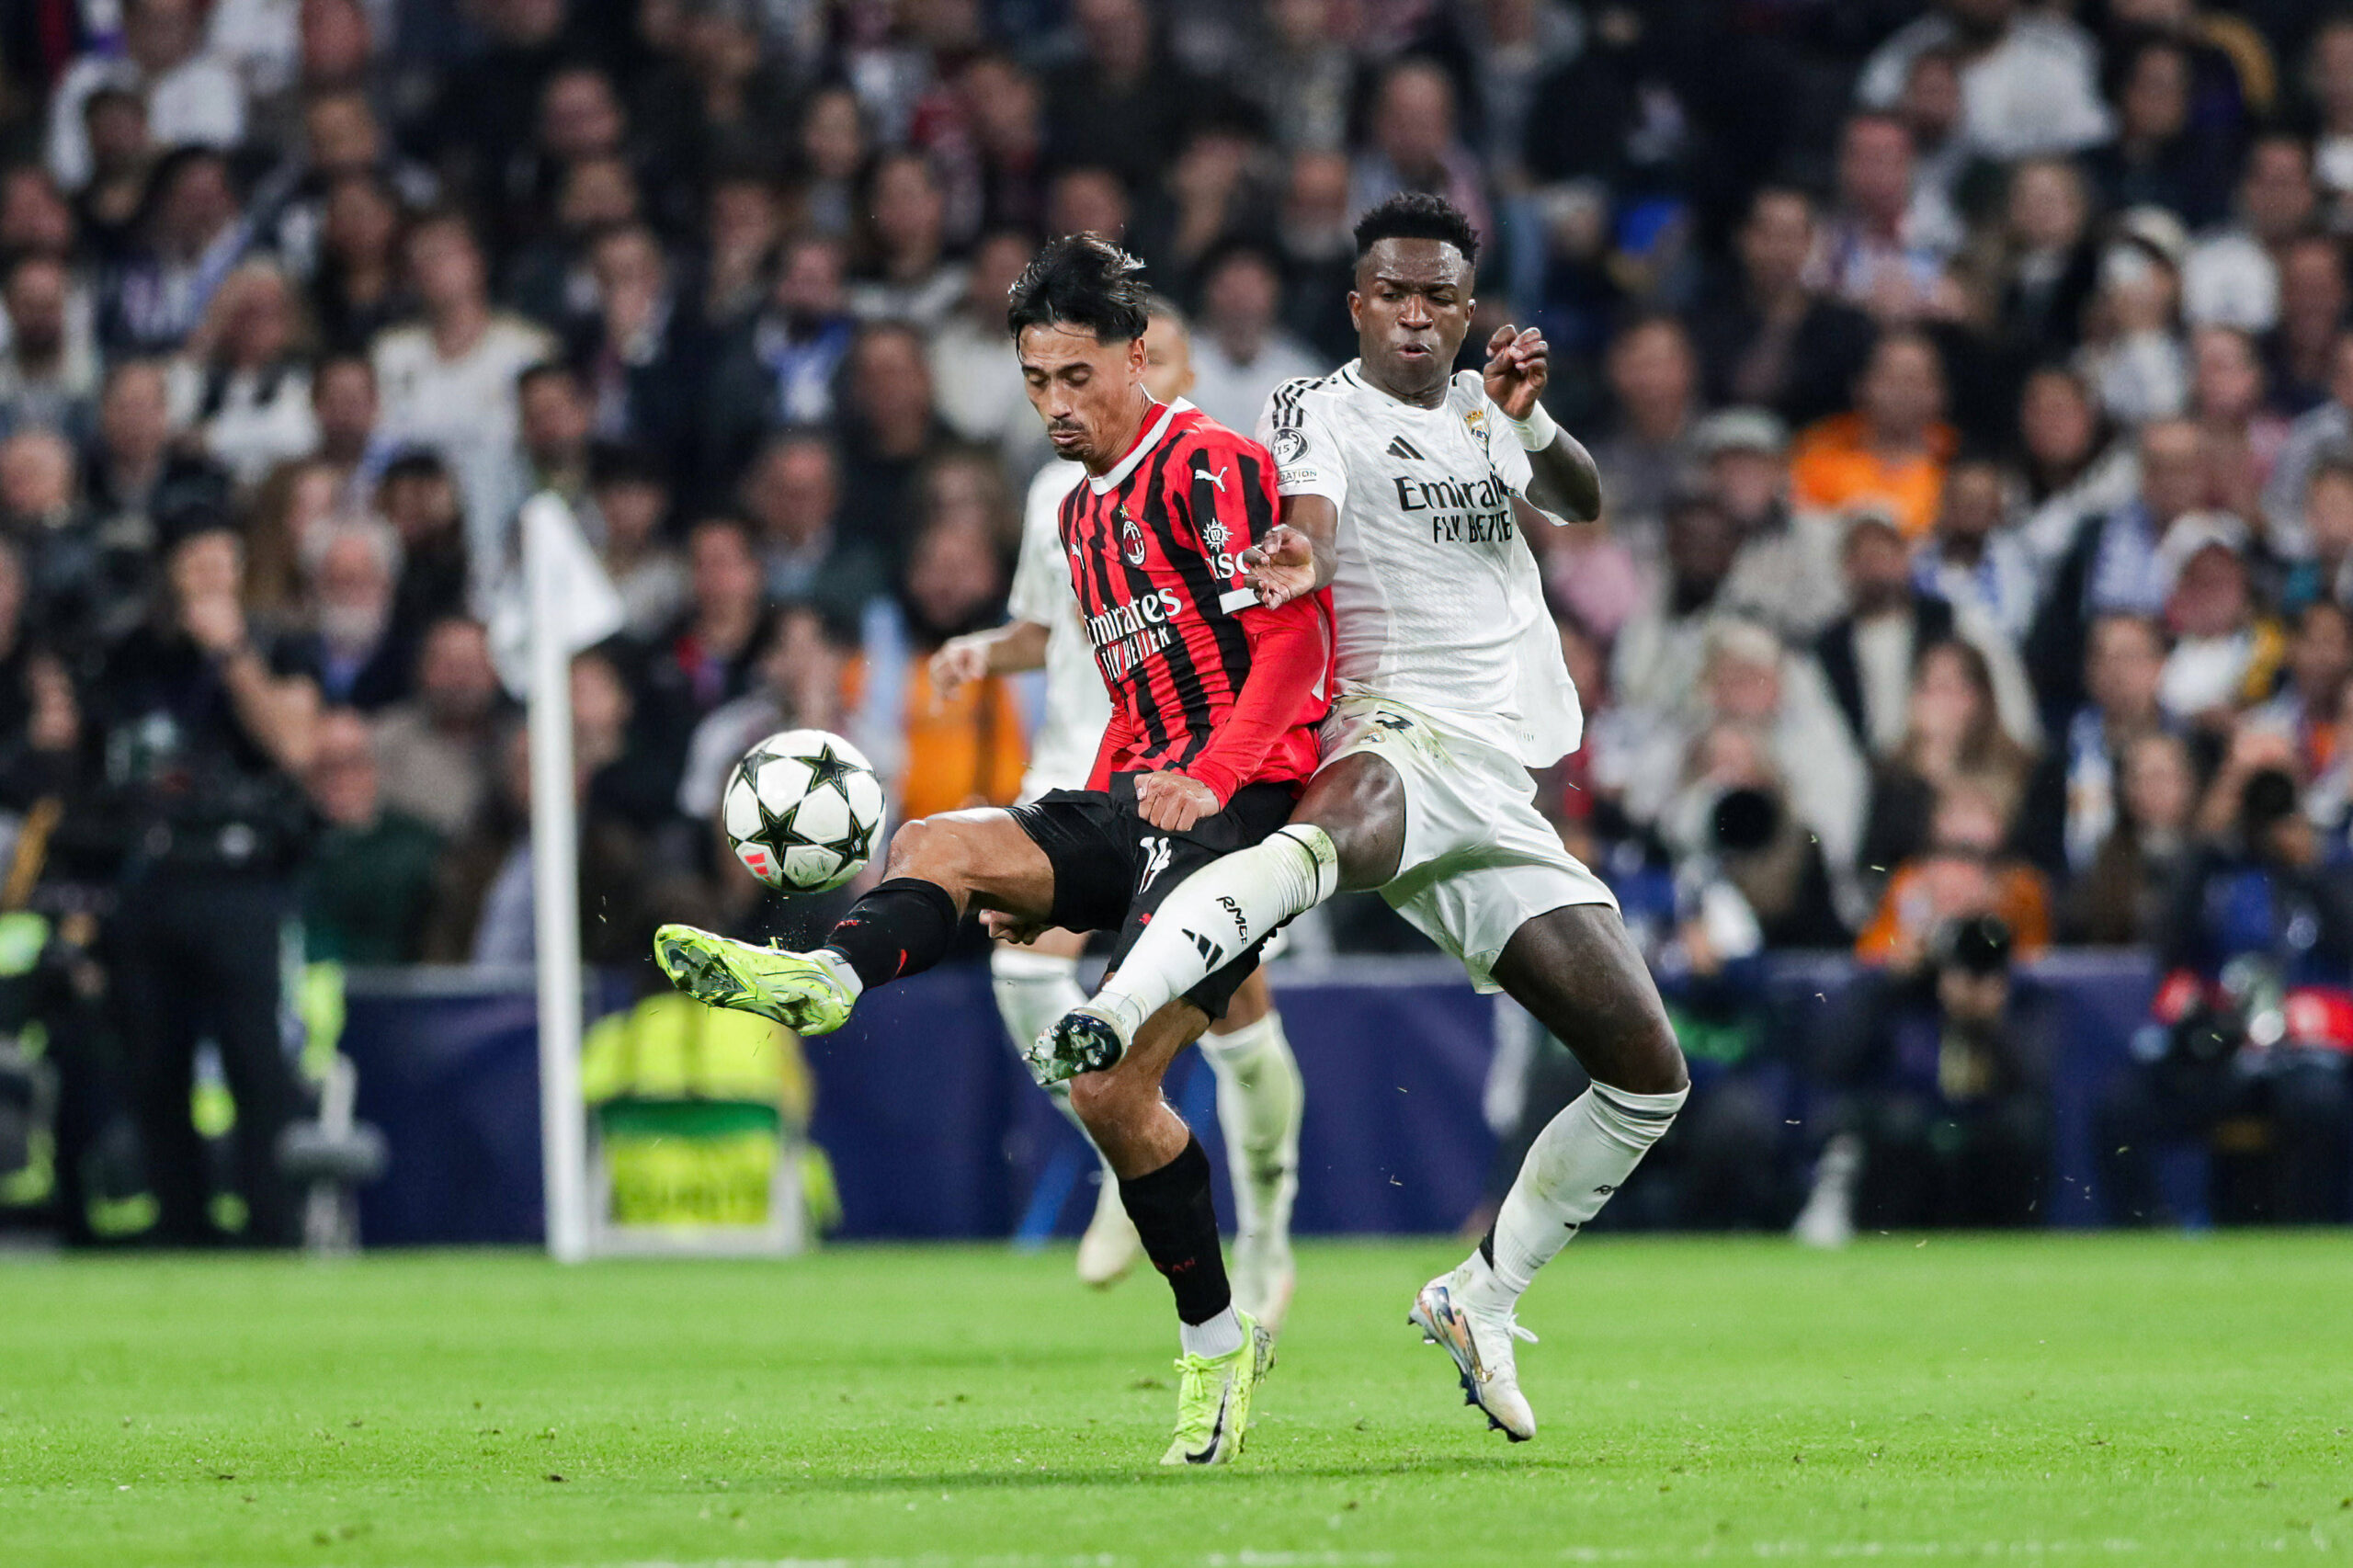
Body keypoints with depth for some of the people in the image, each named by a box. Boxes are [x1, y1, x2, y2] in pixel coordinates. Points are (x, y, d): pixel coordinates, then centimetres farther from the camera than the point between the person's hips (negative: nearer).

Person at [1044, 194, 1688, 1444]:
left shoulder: (1483, 407, 22)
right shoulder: (1319, 410, 5)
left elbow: (1581, 504, 5)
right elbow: (1313, 519, -17)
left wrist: (1529, 422, -16)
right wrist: (1299, 562, -41)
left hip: (1501, 801, 7)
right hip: (1403, 736, -7)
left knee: (1647, 1077, 4)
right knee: (1324, 840, -44)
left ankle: (1481, 1299, 17)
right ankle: (1111, 1014, -66)